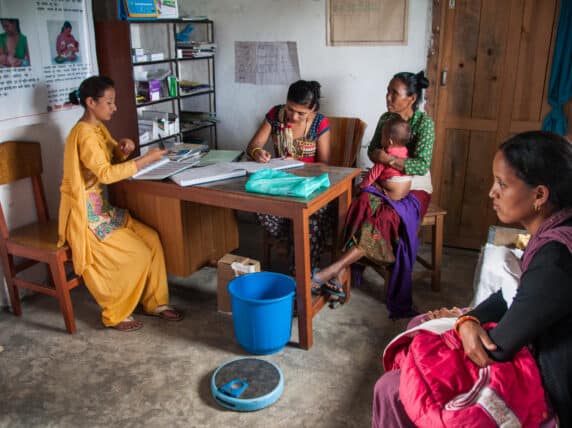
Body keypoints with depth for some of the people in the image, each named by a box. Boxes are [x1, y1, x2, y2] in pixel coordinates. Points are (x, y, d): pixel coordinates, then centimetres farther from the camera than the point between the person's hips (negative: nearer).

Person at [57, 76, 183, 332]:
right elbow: (105, 173, -29)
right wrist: (146, 160, -28)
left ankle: (154, 302, 9)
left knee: (151, 238, -3)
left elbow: (112, 157, 23)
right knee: (138, 254, -13)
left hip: (102, 207, 9)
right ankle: (115, 315, 5)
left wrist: (122, 148, -1)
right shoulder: (84, 134, -20)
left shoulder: (98, 128, 9)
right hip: (85, 214, -9)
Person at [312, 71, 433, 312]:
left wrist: (387, 159, -19)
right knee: (363, 202, -31)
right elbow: (372, 150, 17)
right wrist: (379, 156, -6)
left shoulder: (424, 123, -10)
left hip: (415, 191, -4)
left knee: (385, 216, -35)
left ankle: (335, 270, -35)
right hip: (387, 186, 4)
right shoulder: (386, 118, 7)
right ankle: (340, 274, -38)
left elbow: (422, 166, -18)